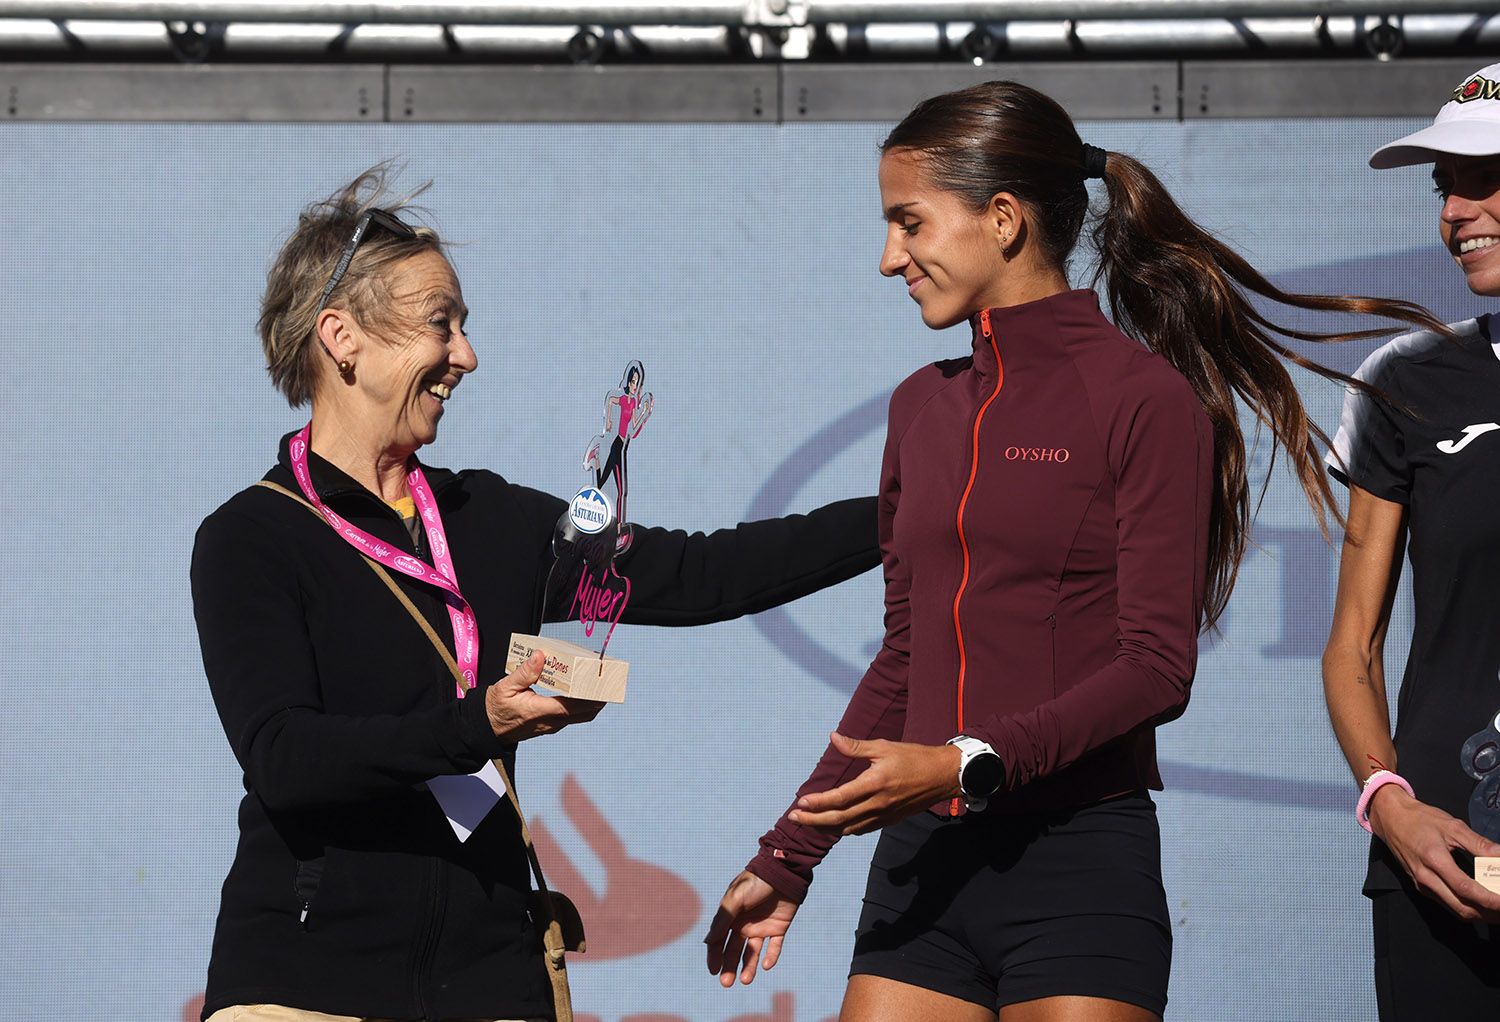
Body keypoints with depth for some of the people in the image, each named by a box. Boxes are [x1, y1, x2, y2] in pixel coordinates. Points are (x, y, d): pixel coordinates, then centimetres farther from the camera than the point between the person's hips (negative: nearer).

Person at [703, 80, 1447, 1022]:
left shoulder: (1144, 398, -5)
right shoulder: (924, 406, 14)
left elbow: (1157, 669, -11)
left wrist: (970, 764, -20)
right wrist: (787, 859, 16)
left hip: (1078, 863, -5)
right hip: (923, 863, 6)